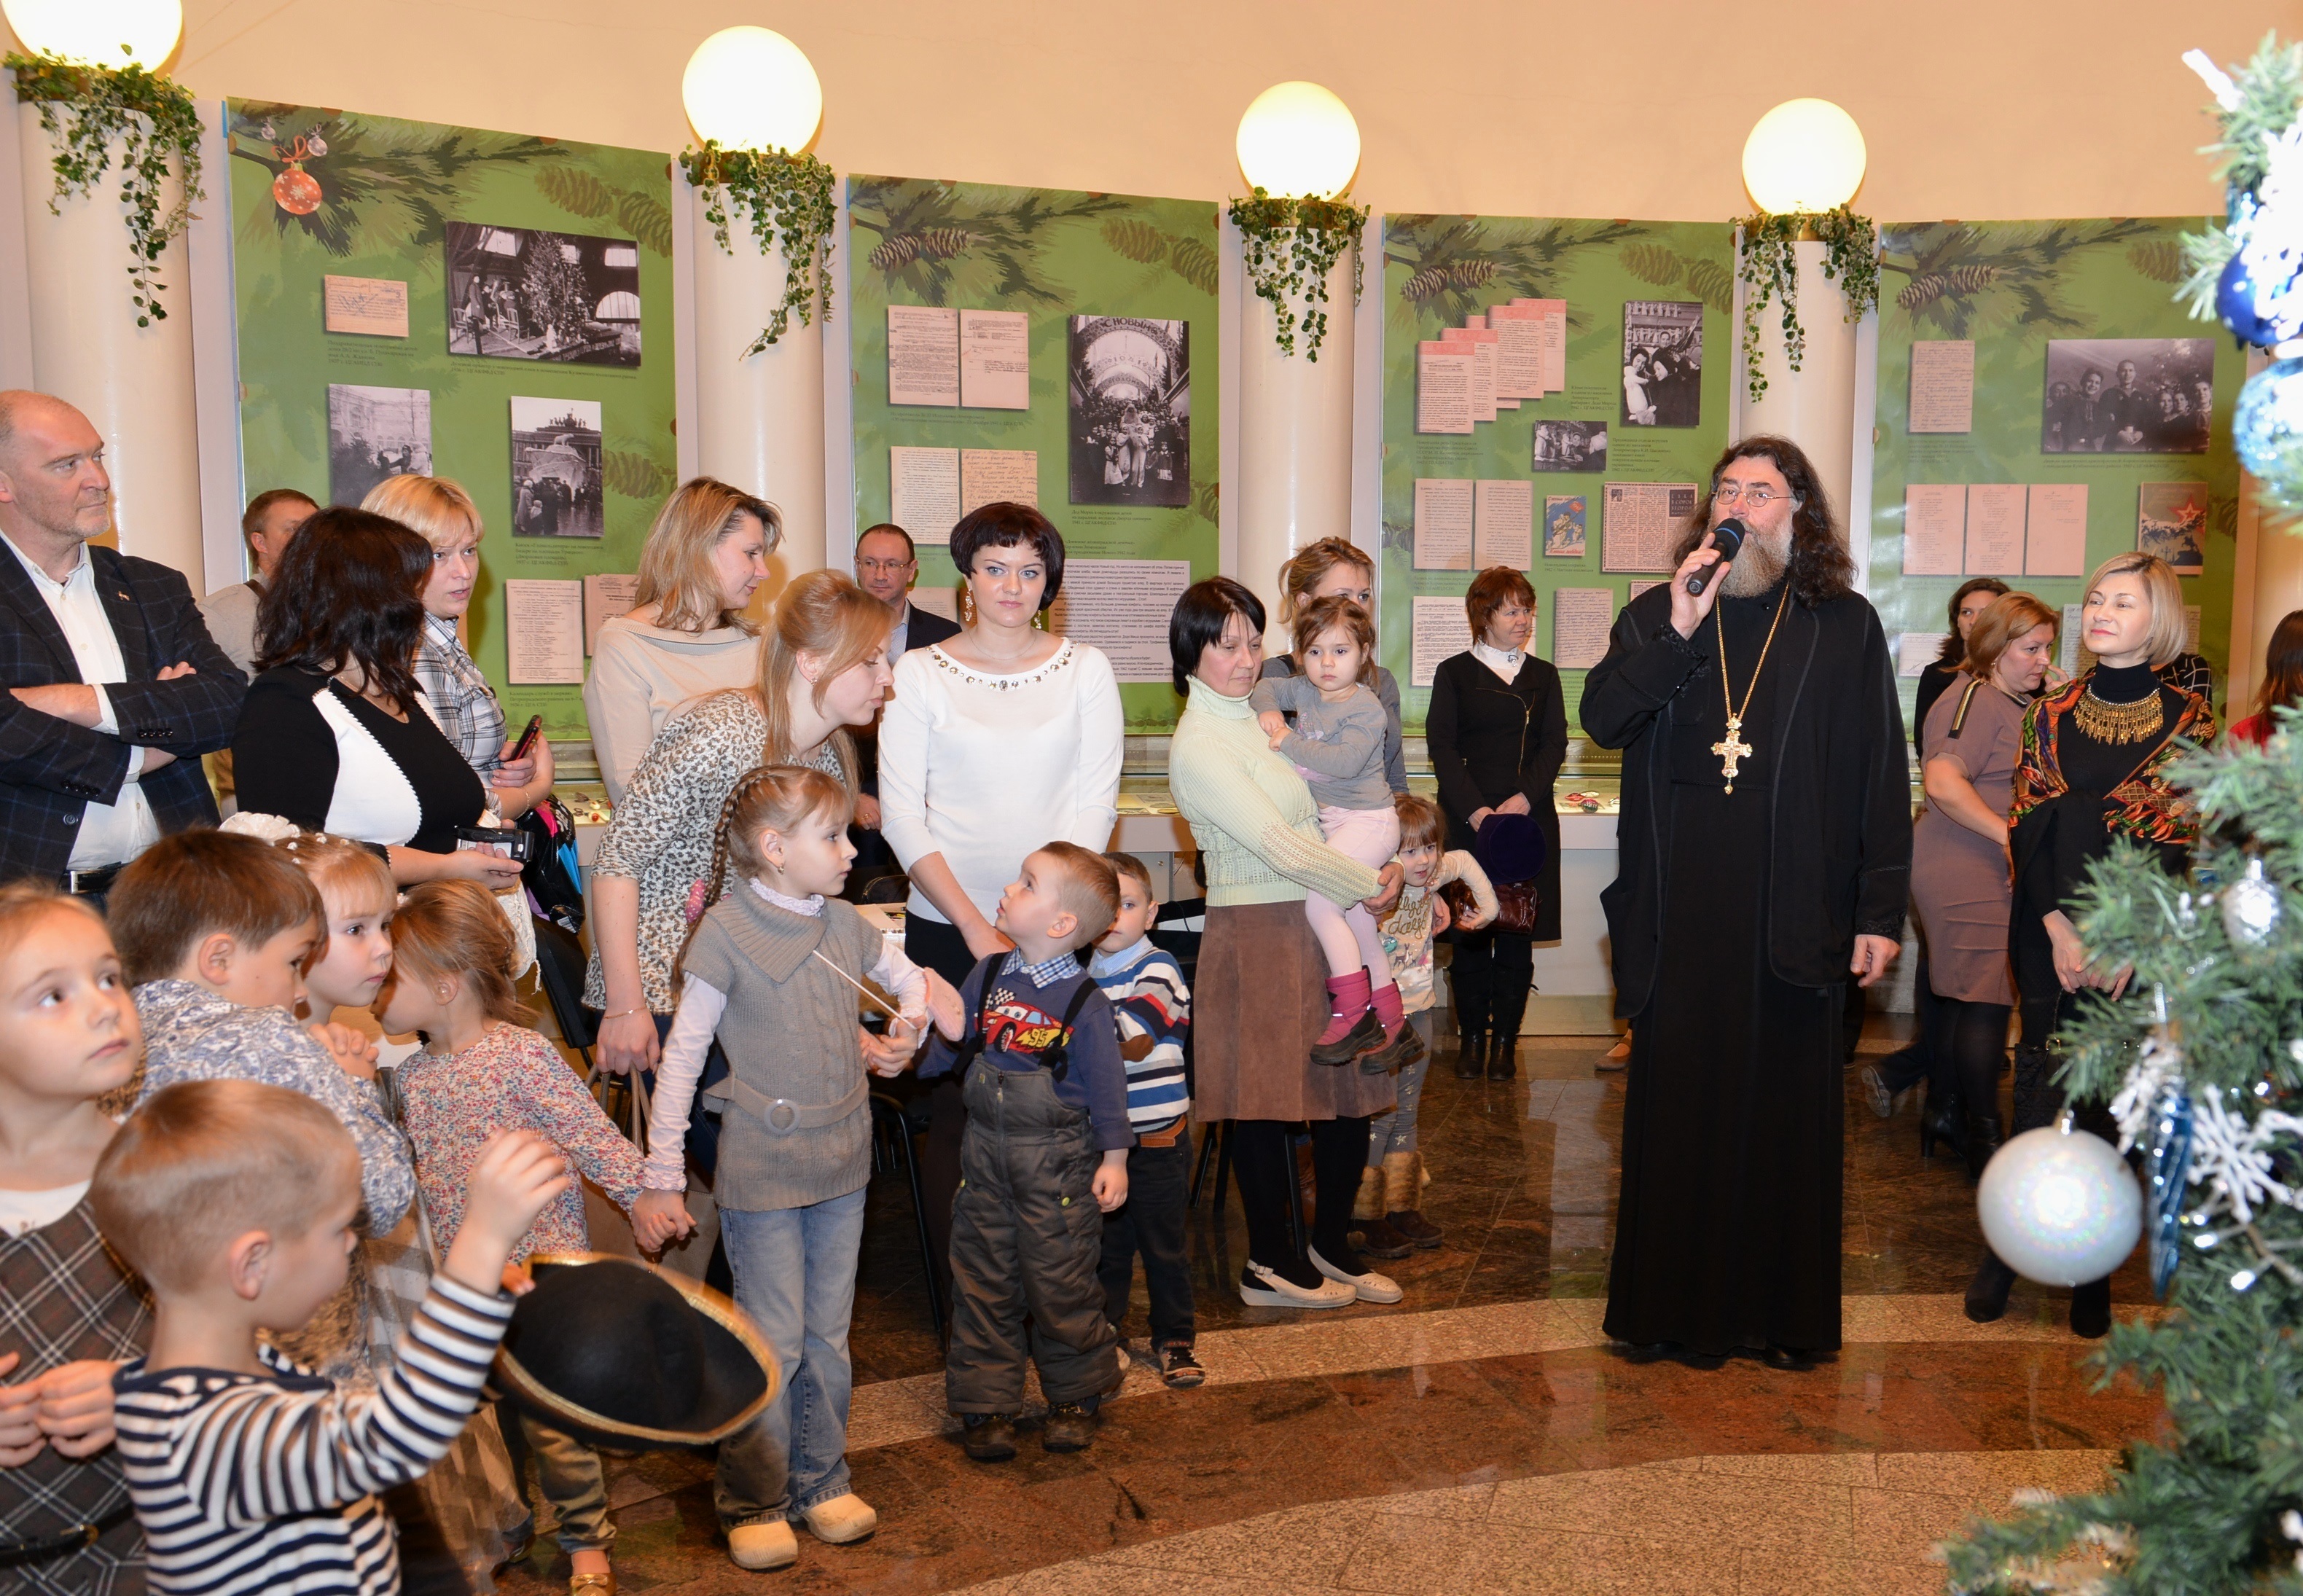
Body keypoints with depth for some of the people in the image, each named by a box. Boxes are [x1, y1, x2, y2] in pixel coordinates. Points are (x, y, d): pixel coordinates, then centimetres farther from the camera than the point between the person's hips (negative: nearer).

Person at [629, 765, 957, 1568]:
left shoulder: (844, 925, 5)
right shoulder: (725, 935, -13)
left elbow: (909, 977, 24)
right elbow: (681, 1059, -10)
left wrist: (906, 1030, 4)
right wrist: (659, 1179, -10)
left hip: (841, 1168, 6)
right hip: (761, 1174, -5)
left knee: (829, 1334, 14)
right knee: (773, 1342, 1)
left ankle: (822, 1481, 29)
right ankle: (759, 1502, 18)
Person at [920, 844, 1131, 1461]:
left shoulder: (1084, 1002, -12)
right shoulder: (988, 975, 2)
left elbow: (1106, 1083, -8)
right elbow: (948, 1041, 11)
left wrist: (1114, 1158, -8)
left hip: (1057, 1159, -4)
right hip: (986, 1149, 5)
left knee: (1062, 1282, 5)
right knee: (983, 1278, 9)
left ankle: (1074, 1398, 25)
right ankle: (986, 1405, 22)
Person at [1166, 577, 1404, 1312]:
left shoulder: (1260, 715, 12)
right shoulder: (1198, 746, -14)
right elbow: (1281, 848, -17)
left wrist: (1387, 865, 5)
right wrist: (1372, 884, -8)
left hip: (1322, 923, 8)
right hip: (1260, 934, -8)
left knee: (1351, 1089, 10)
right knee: (1265, 1098, 3)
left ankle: (1331, 1245, 27)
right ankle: (1272, 1261, 19)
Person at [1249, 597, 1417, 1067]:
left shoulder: (1365, 708, -17)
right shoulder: (1304, 691, 6)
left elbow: (1344, 760, -30)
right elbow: (1266, 687, 21)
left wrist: (1288, 742, -24)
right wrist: (1266, 710, -1)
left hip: (1366, 821, -9)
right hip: (1331, 821, 9)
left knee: (1319, 902, -22)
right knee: (1357, 924, 14)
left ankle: (1353, 1015, -12)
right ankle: (1395, 1028, 26)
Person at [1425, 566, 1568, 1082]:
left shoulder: (1543, 675, 14)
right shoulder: (1454, 673, 7)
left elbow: (1555, 744, 6)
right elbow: (1442, 747, -1)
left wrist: (1525, 797, -11)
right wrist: (1475, 810, -13)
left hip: (1530, 818, 2)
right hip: (1468, 818, -2)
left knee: (1518, 931, 0)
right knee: (1471, 931, -1)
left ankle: (1505, 1040, 7)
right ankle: (1472, 1038, 8)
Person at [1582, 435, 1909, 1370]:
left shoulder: (1844, 627, 4)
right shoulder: (1655, 617, 9)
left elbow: (1881, 776, 1)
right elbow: (1601, 719, -6)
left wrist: (1881, 909, -4)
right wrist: (1676, 634, -17)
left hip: (1793, 917, -1)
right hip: (1679, 915, 1)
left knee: (1785, 1110, 7)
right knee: (1675, 1105, 7)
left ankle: (1786, 1311, 20)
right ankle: (1672, 1302, 19)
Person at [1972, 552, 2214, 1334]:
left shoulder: (2187, 719, 0)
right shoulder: (2051, 713, 7)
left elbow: (2174, 842, -5)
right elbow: (2028, 825, 2)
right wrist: (2061, 926, -9)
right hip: (2049, 927, 2)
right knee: (2043, 1083, 2)